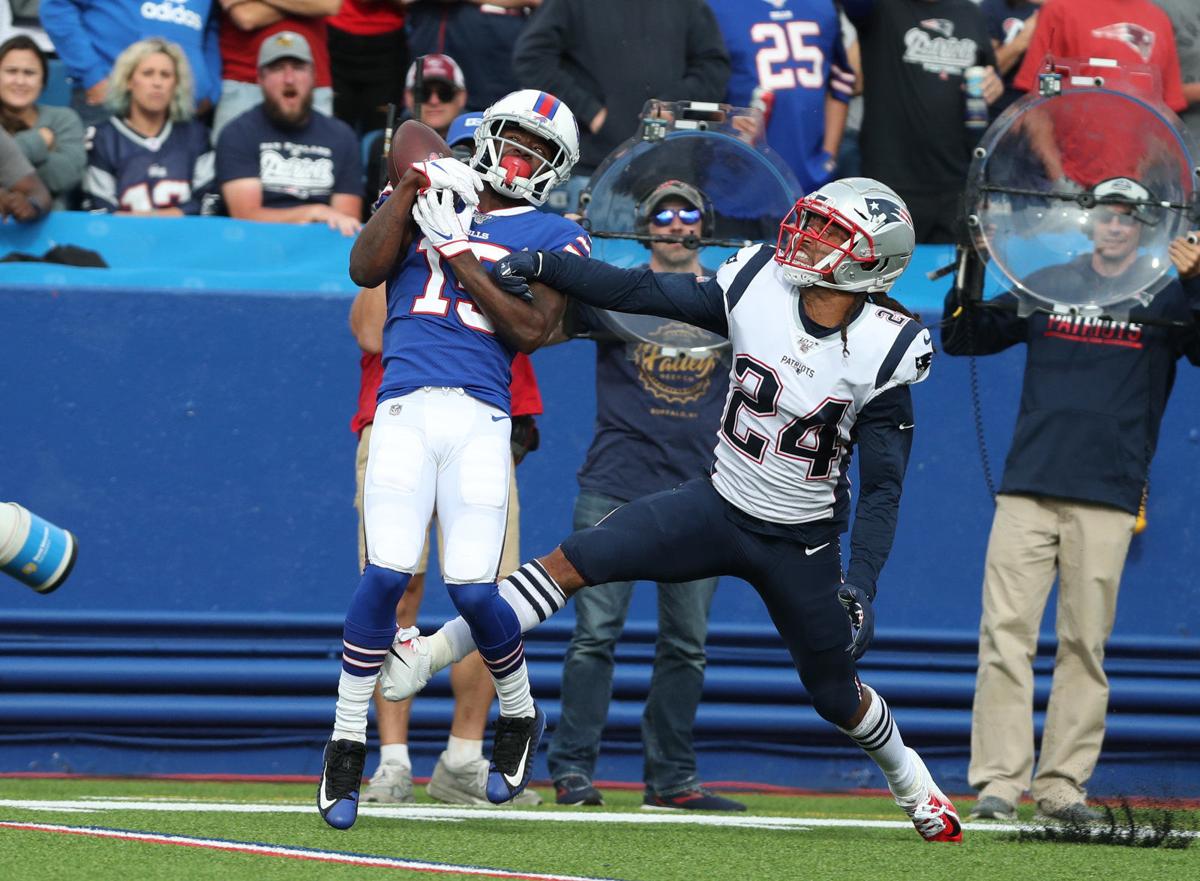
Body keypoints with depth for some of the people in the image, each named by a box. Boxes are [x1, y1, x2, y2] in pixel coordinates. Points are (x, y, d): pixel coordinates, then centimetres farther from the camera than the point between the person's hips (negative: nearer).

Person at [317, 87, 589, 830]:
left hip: (480, 416, -1)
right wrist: (414, 185, -1)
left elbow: (531, 330, -1)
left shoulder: (553, 237, 14)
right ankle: (347, 746, -2)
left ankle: (520, 718, 21)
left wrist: (461, 256, -5)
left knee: (473, 590, -8)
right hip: (405, 407, 1)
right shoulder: (431, 199, 19)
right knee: (387, 575, -13)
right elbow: (365, 269, 3)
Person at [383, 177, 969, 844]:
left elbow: (882, 488, -14)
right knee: (576, 560, -14)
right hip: (720, 506, 3)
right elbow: (638, 292, -3)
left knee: (836, 694, 12)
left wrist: (859, 588, -22)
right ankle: (431, 653, -11)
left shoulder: (880, 352, -18)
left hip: (800, 545, -2)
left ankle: (912, 783, 42)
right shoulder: (756, 287, -11)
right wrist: (541, 265, -11)